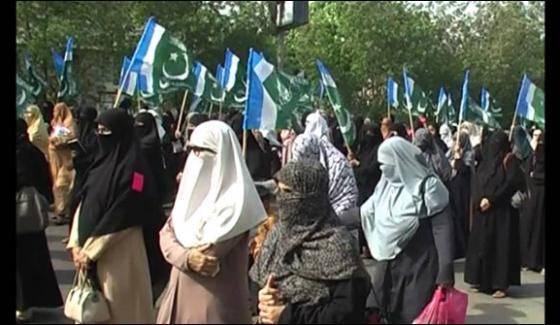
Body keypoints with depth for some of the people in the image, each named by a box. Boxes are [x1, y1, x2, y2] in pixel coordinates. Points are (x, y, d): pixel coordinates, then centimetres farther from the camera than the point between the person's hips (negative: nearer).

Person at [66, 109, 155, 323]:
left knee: (119, 309, 3)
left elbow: (120, 219, -19)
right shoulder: (101, 163, 10)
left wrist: (90, 251, -15)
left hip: (117, 253, -8)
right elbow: (83, 205, 10)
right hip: (89, 249, 8)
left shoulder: (132, 168, -14)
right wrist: (76, 244, 2)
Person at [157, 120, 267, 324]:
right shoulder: (192, 189, 7)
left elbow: (208, 252, -22)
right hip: (181, 291, 7)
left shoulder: (235, 201, -18)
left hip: (216, 300, -7)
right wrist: (186, 257, -18)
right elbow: (166, 232, 0)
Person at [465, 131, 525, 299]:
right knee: (481, 244, 7)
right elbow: (476, 182, 9)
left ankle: (501, 284, -1)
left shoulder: (509, 160, -4)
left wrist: (491, 200, -17)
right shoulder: (486, 160, 14)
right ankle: (482, 281, 15)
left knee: (501, 245, -5)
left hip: (502, 210, -6)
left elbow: (512, 183, -14)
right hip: (483, 209, 6)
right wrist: (480, 200, -9)